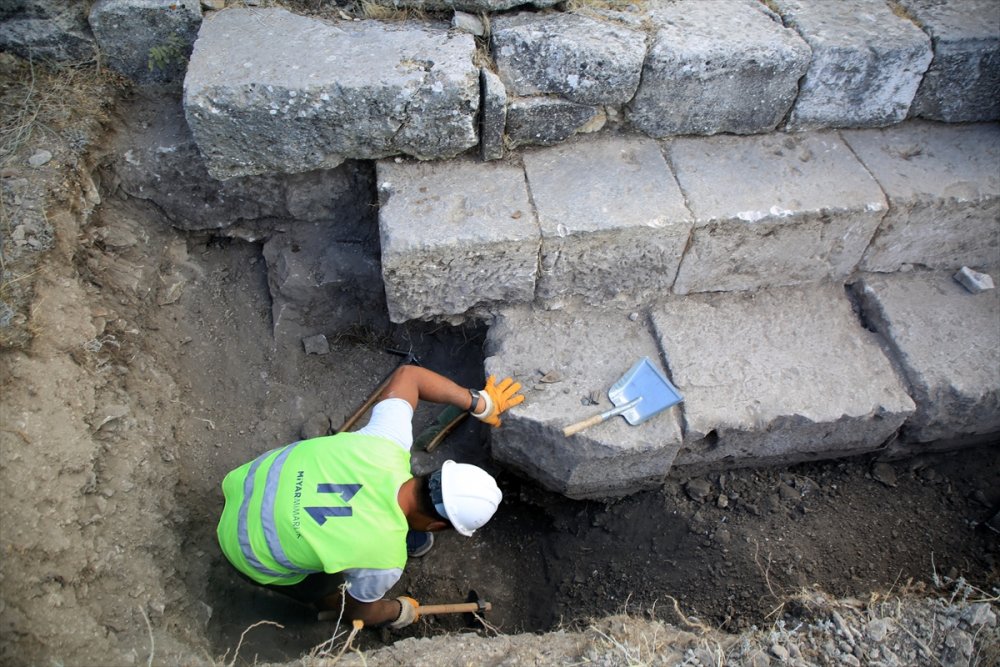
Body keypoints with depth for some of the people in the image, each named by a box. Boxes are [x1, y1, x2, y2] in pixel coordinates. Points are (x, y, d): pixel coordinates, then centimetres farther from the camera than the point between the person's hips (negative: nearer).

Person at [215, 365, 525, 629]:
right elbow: (360, 610, -8)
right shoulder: (384, 561, -32)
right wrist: (401, 612, 14)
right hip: (250, 549, -4)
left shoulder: (386, 445, -26)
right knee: (335, 592, 18)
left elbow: (406, 374, -10)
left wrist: (479, 402, -7)